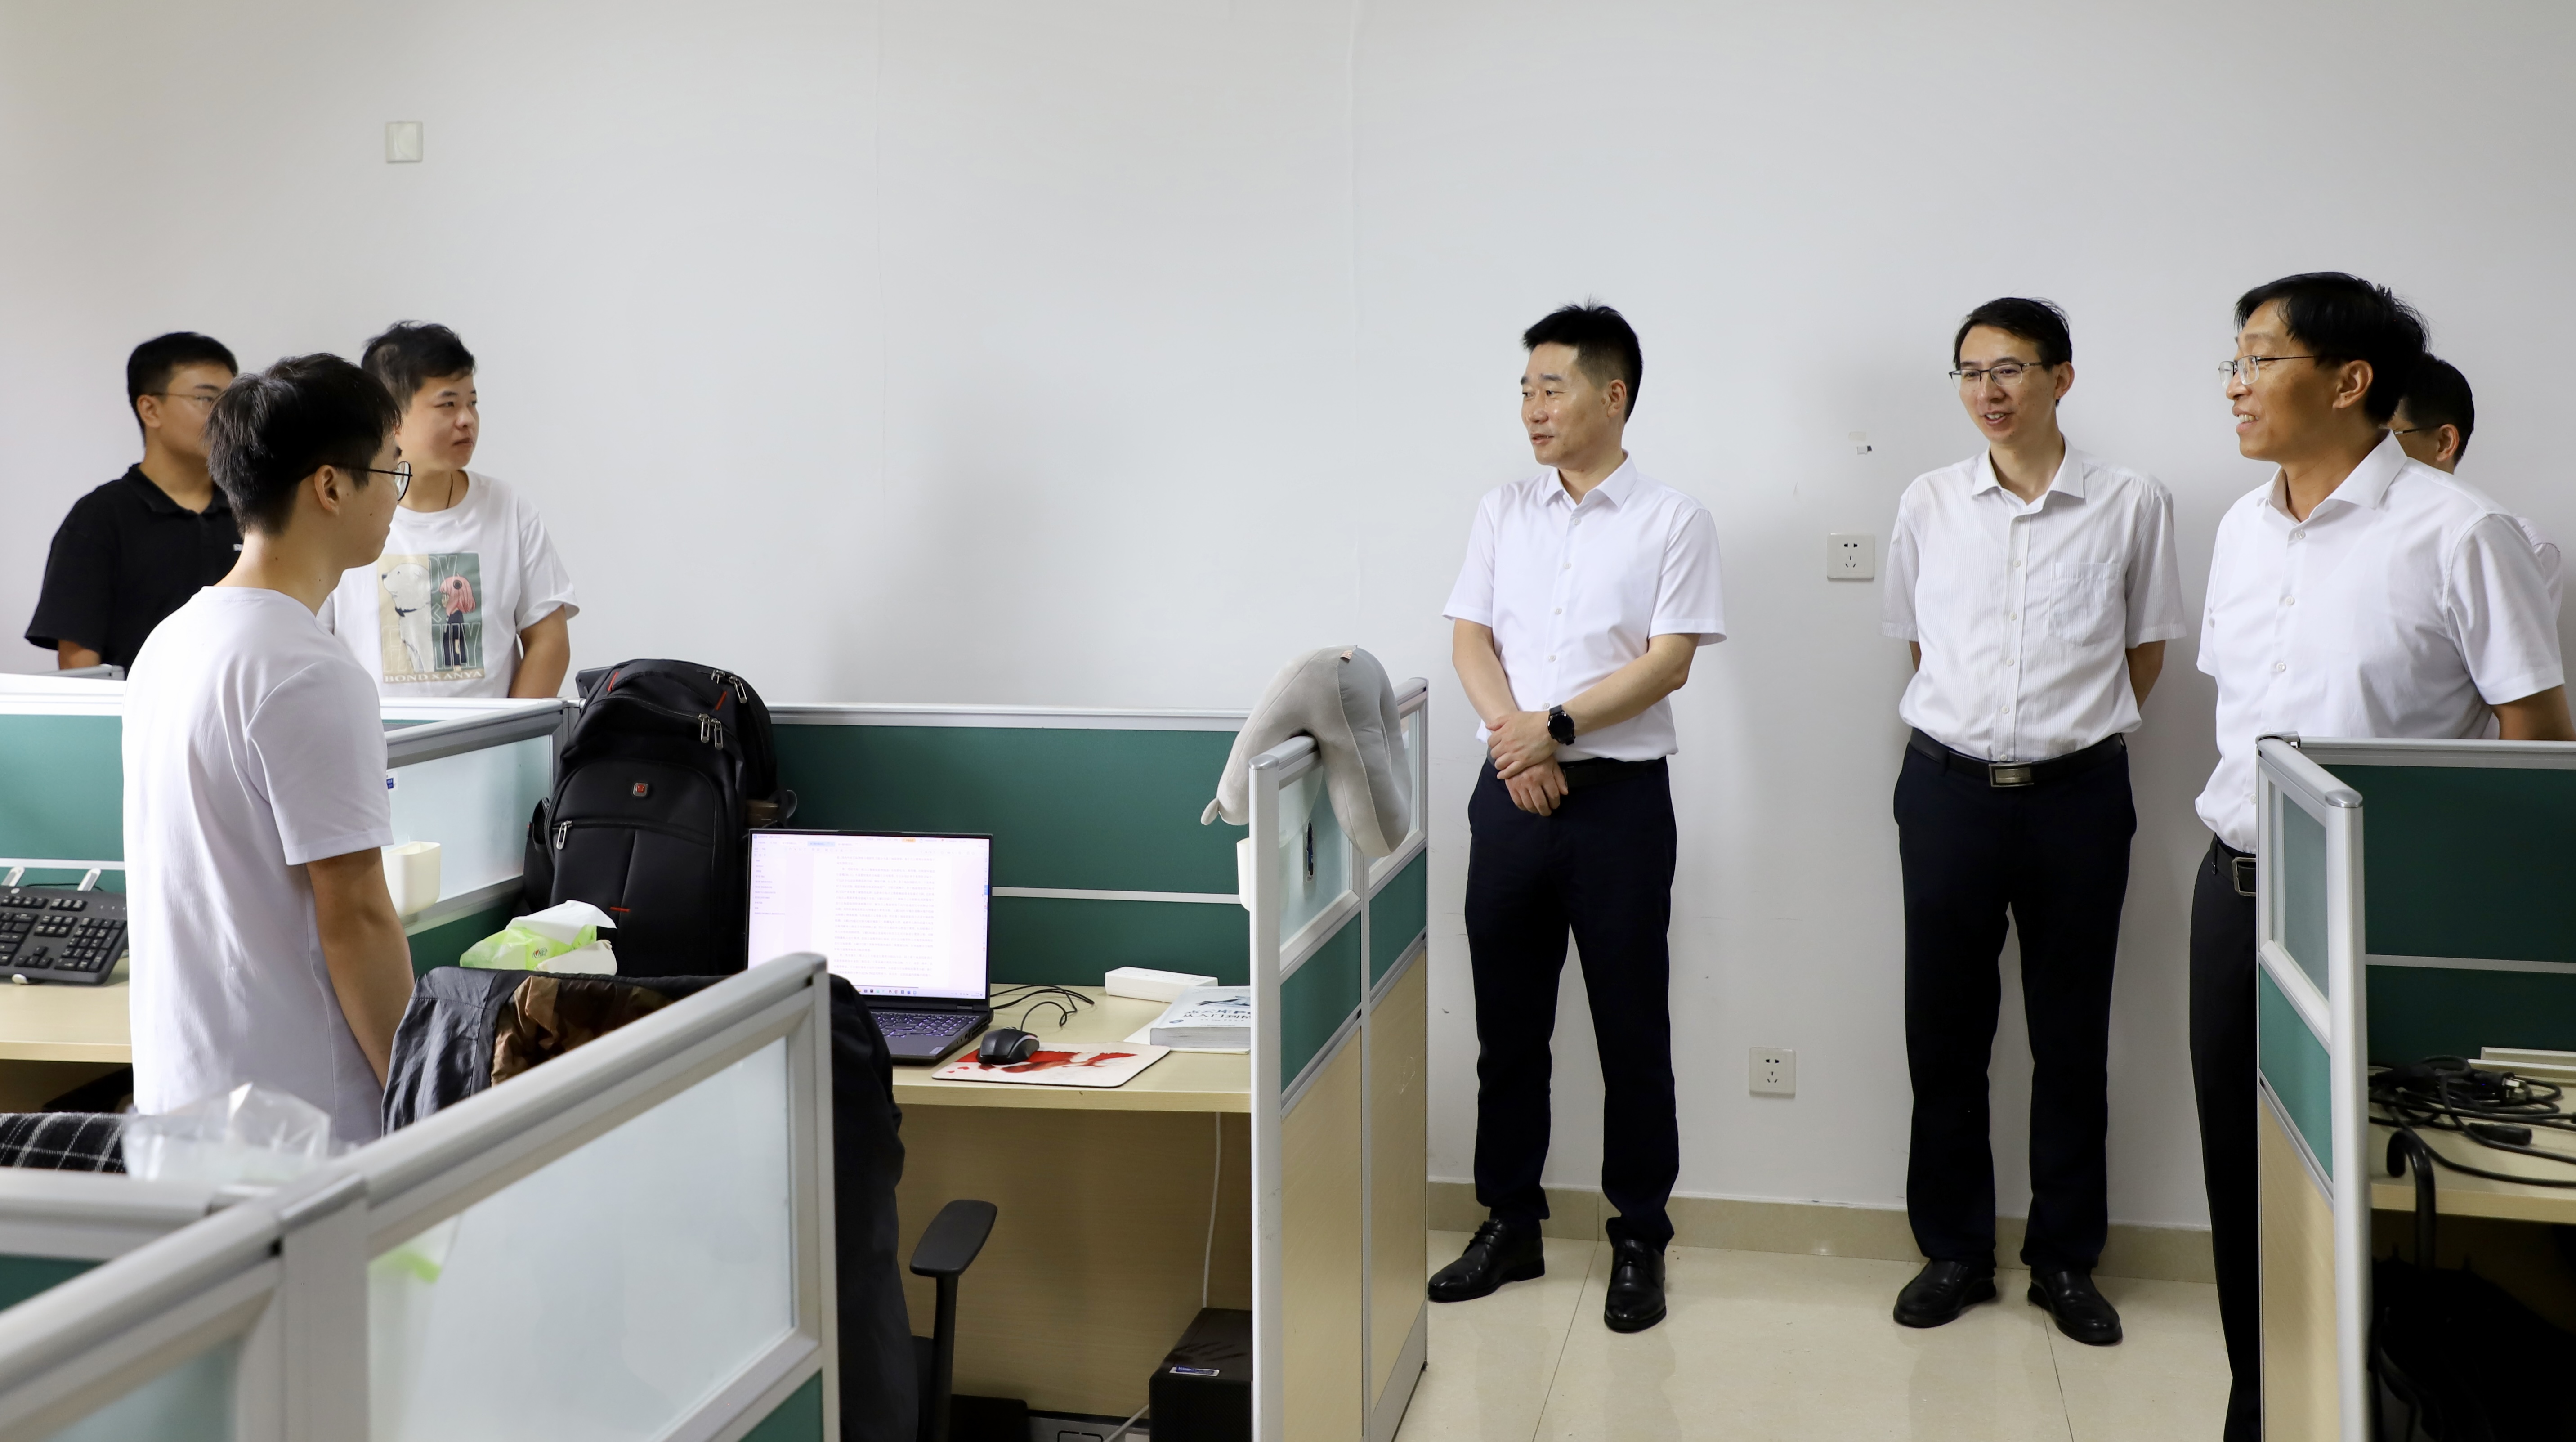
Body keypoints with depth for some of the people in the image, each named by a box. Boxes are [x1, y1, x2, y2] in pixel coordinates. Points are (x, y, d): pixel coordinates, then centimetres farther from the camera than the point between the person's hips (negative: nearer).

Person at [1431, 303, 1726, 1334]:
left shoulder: (1672, 519, -2)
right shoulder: (1503, 512, 11)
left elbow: (1669, 662, -9)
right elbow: (1470, 639, 5)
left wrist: (1554, 727, -17)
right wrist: (1513, 737, -12)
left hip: (1620, 795, -4)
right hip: (1511, 793, 4)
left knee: (1632, 1029, 3)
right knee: (1507, 1023, 10)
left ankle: (1640, 1240, 16)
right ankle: (1510, 1224, 23)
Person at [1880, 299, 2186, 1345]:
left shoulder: (2131, 504, -2)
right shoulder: (1928, 505, 4)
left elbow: (2147, 648, 9)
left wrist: (2078, 731, 8)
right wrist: (1975, 722, 11)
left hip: (2078, 795, -1)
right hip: (1948, 788, 2)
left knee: (2072, 1039, 8)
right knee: (1944, 1032, 8)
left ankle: (2066, 1258, 22)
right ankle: (1954, 1250, 22)